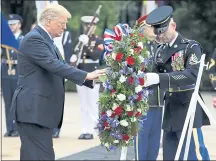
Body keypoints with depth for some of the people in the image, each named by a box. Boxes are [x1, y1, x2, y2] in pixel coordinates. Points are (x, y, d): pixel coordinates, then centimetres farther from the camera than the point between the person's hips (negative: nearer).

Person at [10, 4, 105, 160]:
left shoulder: (46, 40, 18)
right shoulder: (34, 39, -14)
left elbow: (60, 66, 18)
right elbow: (54, 65, -24)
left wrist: (90, 79, 8)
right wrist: (86, 75, -25)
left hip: (40, 109, 11)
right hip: (33, 109, -11)